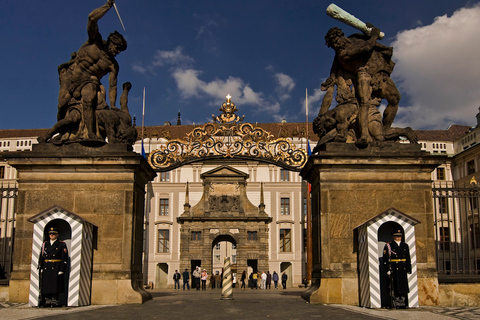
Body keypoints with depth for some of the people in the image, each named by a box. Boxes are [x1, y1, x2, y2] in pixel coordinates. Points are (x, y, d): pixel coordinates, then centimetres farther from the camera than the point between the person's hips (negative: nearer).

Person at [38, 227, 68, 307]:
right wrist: (41, 268, 4)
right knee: (46, 286, 3)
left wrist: (61, 270, -11)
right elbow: (41, 257, 13)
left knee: (55, 285, -4)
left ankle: (54, 302, 1)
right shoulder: (45, 244, 14)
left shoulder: (62, 244, 2)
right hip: (46, 269, 4)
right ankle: (47, 301, 9)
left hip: (56, 269, -4)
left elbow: (65, 258, -4)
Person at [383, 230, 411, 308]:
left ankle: (402, 303, 13)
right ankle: (395, 304, 1)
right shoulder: (388, 246, 0)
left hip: (403, 269, 4)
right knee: (395, 287, -4)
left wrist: (409, 270, 9)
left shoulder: (405, 246, 13)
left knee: (404, 286, 5)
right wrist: (387, 270, -10)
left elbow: (408, 259, 14)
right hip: (394, 270, -4)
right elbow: (385, 259, -4)